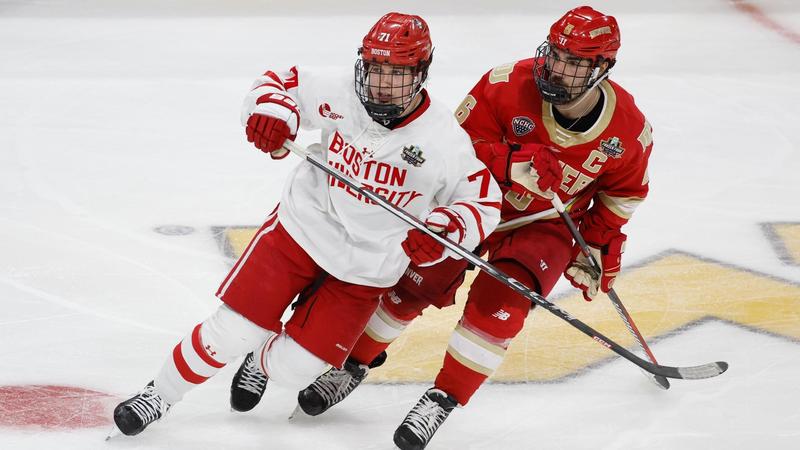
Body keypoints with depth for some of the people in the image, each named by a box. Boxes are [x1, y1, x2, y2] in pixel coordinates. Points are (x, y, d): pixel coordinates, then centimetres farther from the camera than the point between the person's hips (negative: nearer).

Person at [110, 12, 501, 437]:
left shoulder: (445, 141, -18)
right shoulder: (340, 96, -15)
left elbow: (484, 202, -10)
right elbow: (280, 82, -1)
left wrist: (445, 230, -31)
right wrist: (270, 111, -24)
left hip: (365, 271, 0)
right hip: (301, 228, 0)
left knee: (292, 369, 0)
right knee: (232, 330, -6)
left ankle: (263, 362, 37)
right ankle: (161, 394, 18)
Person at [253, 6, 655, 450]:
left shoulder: (629, 129, -19)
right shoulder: (510, 85, -26)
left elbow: (622, 193, 0)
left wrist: (600, 247, -1)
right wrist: (512, 164, -36)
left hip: (547, 224, 0)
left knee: (498, 301, -22)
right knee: (415, 281, -1)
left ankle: (443, 399, -9)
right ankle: (355, 363, 23)